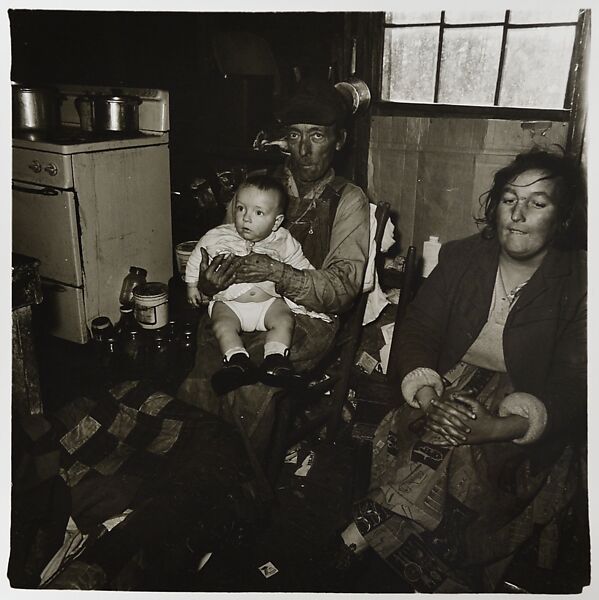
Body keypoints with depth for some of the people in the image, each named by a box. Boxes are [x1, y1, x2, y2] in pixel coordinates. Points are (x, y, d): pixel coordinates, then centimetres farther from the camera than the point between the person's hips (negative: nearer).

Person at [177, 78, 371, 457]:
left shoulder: (348, 200, 5)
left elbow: (345, 285, -6)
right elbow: (222, 244, 14)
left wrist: (279, 275, -24)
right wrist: (209, 282, -11)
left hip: (308, 316, -2)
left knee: (251, 380, -33)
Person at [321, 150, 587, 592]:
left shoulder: (579, 282, -8)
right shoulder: (461, 258, 4)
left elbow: (572, 387, -14)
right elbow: (418, 328, -2)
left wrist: (497, 426, -33)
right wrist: (425, 391, -24)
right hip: (455, 386, 3)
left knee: (469, 454, -32)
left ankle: (369, 527, -16)